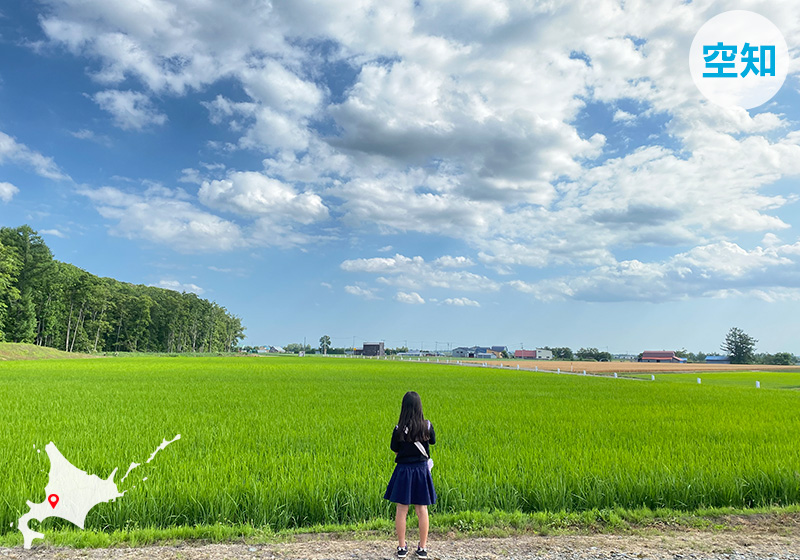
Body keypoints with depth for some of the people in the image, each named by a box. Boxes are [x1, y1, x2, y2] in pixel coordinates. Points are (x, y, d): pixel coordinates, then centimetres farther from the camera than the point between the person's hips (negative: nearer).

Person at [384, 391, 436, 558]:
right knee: (422, 510, 10)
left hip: (403, 470, -1)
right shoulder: (427, 426, -9)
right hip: (421, 469, 1)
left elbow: (395, 450, -2)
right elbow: (432, 441, 10)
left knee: (401, 509, 9)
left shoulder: (399, 429, -13)